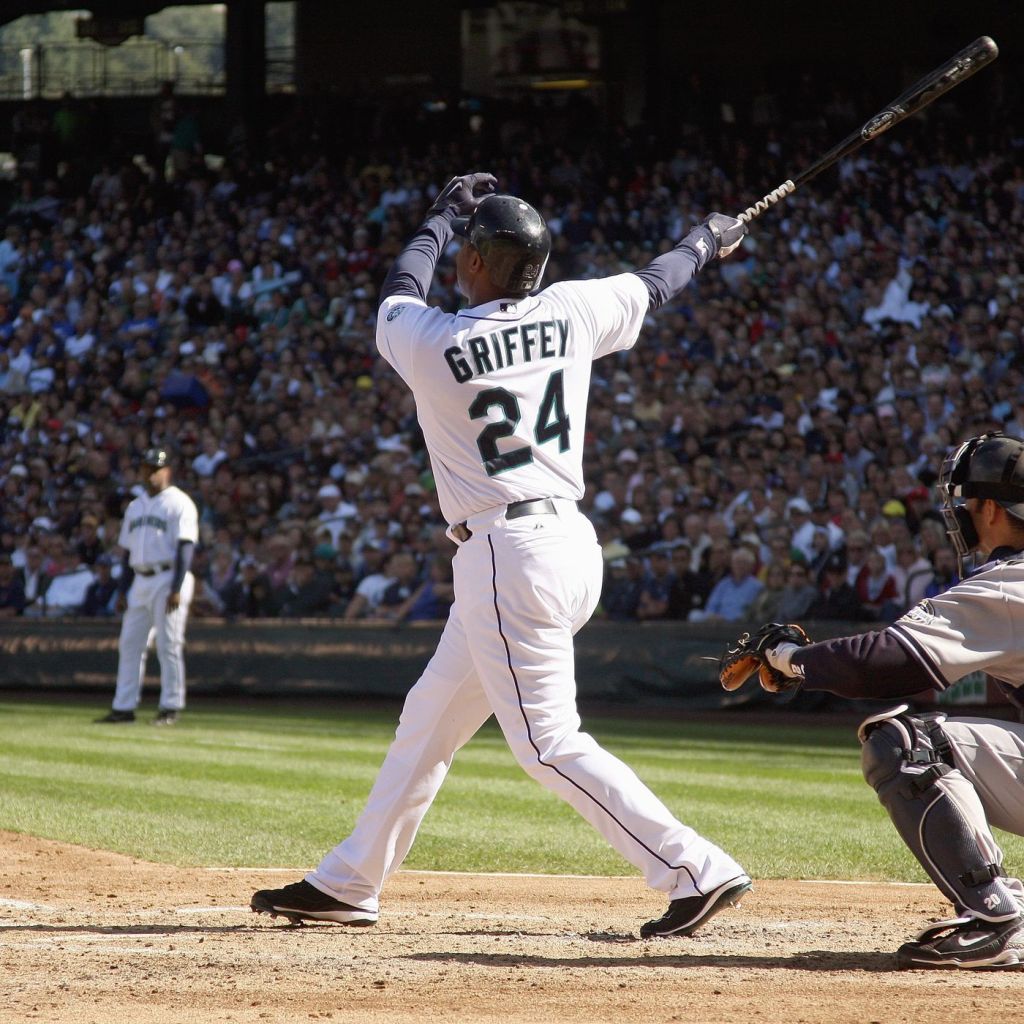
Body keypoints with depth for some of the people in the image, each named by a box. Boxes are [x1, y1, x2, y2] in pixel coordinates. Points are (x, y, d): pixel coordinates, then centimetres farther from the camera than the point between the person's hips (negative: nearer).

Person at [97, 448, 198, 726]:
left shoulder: (179, 503, -5)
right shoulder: (135, 507, 18)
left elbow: (185, 547, -12)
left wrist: (177, 589, -19)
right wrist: (123, 590, 14)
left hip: (168, 578, -7)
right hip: (141, 582, 7)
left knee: (169, 645, -7)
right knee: (129, 643, 6)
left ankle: (170, 707, -2)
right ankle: (124, 707, 9)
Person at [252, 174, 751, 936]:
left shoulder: (429, 344, -11)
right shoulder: (572, 311, 1)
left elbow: (399, 293, 13)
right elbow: (653, 286, 20)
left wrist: (444, 213, 29)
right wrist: (707, 242, 40)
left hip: (507, 555, -8)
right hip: (572, 539, 8)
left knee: (549, 742, -7)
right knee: (428, 721, 18)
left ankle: (697, 871, -14)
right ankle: (348, 886, 28)